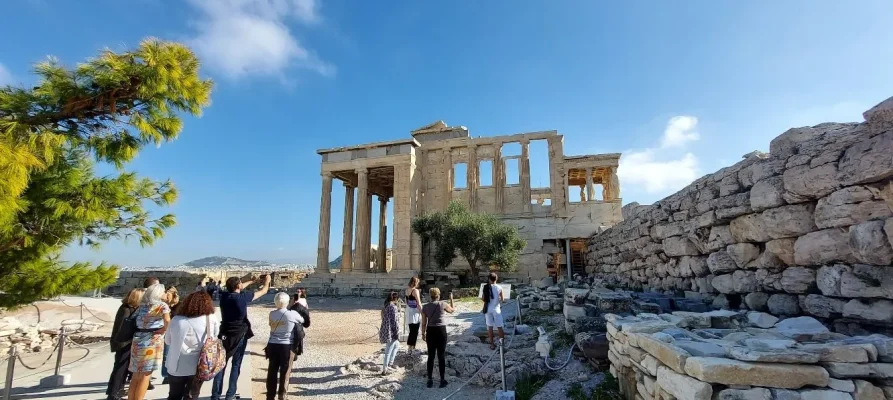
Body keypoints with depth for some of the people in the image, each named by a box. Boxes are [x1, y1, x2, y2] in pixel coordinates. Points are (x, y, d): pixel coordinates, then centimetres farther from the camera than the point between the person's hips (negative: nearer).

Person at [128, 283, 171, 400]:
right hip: (152, 342, -6)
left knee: (136, 375, 16)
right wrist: (163, 330, -6)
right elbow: (167, 320, -22)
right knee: (145, 375, 3)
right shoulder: (162, 305, -7)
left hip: (138, 340, 6)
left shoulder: (142, 305, 13)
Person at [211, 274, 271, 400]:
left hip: (225, 335, 4)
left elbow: (239, 289, 17)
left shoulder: (224, 295, -4)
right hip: (240, 335, -4)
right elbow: (263, 291, -3)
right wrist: (267, 281, 16)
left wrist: (253, 281, 25)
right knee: (236, 365, 8)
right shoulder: (243, 297, -16)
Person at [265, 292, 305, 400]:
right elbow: (302, 321, 4)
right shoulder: (293, 314, -14)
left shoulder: (272, 314, -3)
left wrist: (289, 307, 15)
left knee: (272, 371, 13)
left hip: (272, 345, 4)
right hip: (287, 346, -3)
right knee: (284, 372, 8)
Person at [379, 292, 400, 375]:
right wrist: (397, 333, -12)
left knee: (397, 345, 26)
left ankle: (390, 363, 27)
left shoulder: (385, 306, 11)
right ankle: (384, 370, 4)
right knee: (388, 352, -1)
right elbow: (394, 321, -18)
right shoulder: (393, 307, -15)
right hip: (391, 332, -9)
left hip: (384, 331, 9)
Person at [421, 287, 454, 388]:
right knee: (441, 356, 6)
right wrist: (451, 299, 25)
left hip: (430, 331, 2)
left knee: (431, 356, 12)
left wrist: (423, 333, 14)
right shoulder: (442, 304, -5)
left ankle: (429, 380, 16)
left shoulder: (425, 307, 0)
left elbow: (424, 322, 3)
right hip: (441, 330, -2)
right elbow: (452, 310, 14)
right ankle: (442, 380, 11)